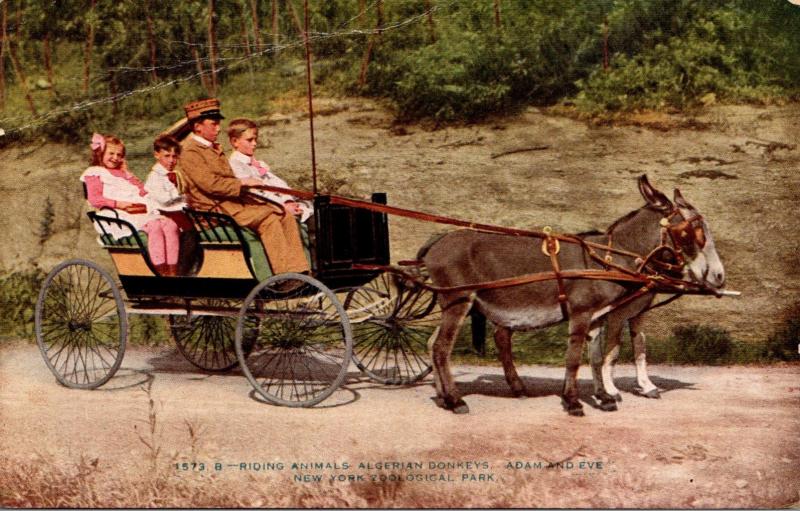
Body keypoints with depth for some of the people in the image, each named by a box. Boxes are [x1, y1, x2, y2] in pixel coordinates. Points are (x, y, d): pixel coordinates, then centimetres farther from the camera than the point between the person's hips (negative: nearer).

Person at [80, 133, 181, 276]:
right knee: (155, 226, -34)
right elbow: (94, 199, -1)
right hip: (121, 215, -6)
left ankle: (172, 273, -30)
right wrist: (118, 204, -16)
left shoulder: (124, 173, 37)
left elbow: (143, 191, 23)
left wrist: (146, 204, -2)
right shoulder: (94, 173, 16)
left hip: (143, 211, 6)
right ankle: (162, 273, -37)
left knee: (170, 225, -24)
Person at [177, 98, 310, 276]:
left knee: (283, 214, -5)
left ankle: (297, 271, -12)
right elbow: (211, 184, -19)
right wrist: (242, 182, -13)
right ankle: (284, 276, -22)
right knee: (268, 218, -24)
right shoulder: (190, 153, -9)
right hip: (216, 209, -9)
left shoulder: (214, 148, 22)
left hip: (233, 200, 9)